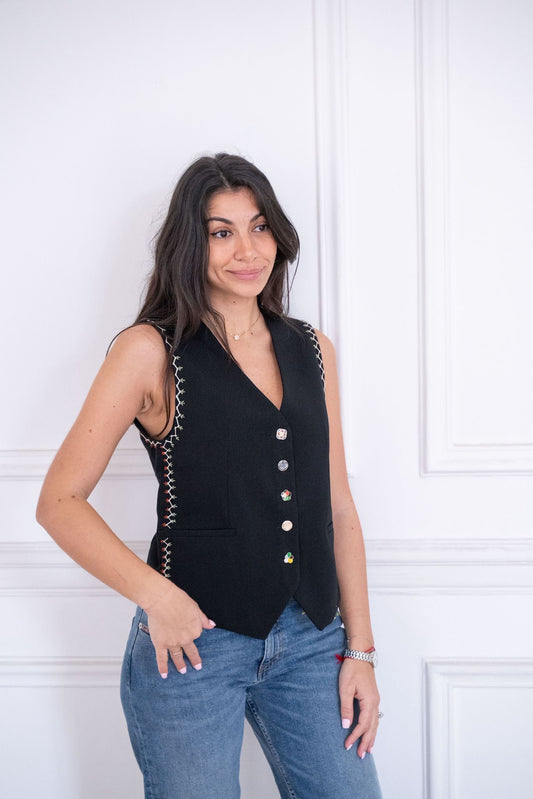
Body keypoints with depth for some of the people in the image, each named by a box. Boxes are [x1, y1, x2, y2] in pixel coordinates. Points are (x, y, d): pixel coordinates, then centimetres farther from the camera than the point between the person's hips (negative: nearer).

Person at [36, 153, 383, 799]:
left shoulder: (312, 351, 8)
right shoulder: (152, 350, -6)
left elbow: (337, 508, 10)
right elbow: (59, 502, -6)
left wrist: (359, 649, 6)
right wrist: (155, 595, -17)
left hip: (310, 641, 4)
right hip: (193, 641, -4)